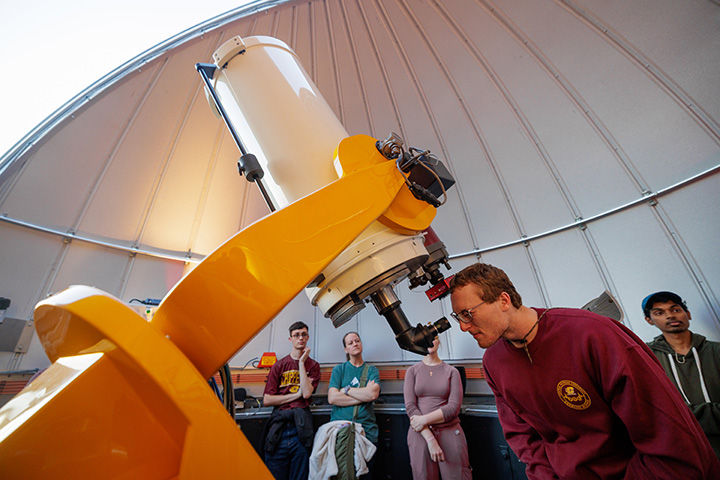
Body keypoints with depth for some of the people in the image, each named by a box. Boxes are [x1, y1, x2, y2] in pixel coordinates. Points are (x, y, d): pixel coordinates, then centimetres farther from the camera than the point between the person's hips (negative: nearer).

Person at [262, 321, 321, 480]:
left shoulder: (313, 365, 5)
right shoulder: (279, 365, 6)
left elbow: (307, 394, -10)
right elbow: (266, 400, 0)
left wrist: (301, 362, -10)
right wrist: (297, 394, -6)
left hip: (301, 427, 0)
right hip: (279, 425, 0)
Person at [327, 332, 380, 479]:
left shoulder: (372, 370, 6)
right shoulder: (338, 370, 5)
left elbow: (373, 394, -12)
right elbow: (332, 398, -9)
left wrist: (346, 389, -7)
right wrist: (364, 395, -10)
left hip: (367, 431, 1)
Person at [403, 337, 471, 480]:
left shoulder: (452, 371, 2)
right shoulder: (412, 371, 3)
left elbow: (454, 407, -7)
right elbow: (410, 406, -5)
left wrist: (424, 419, -14)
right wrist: (430, 439, -14)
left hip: (450, 432, 0)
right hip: (420, 433, 0)